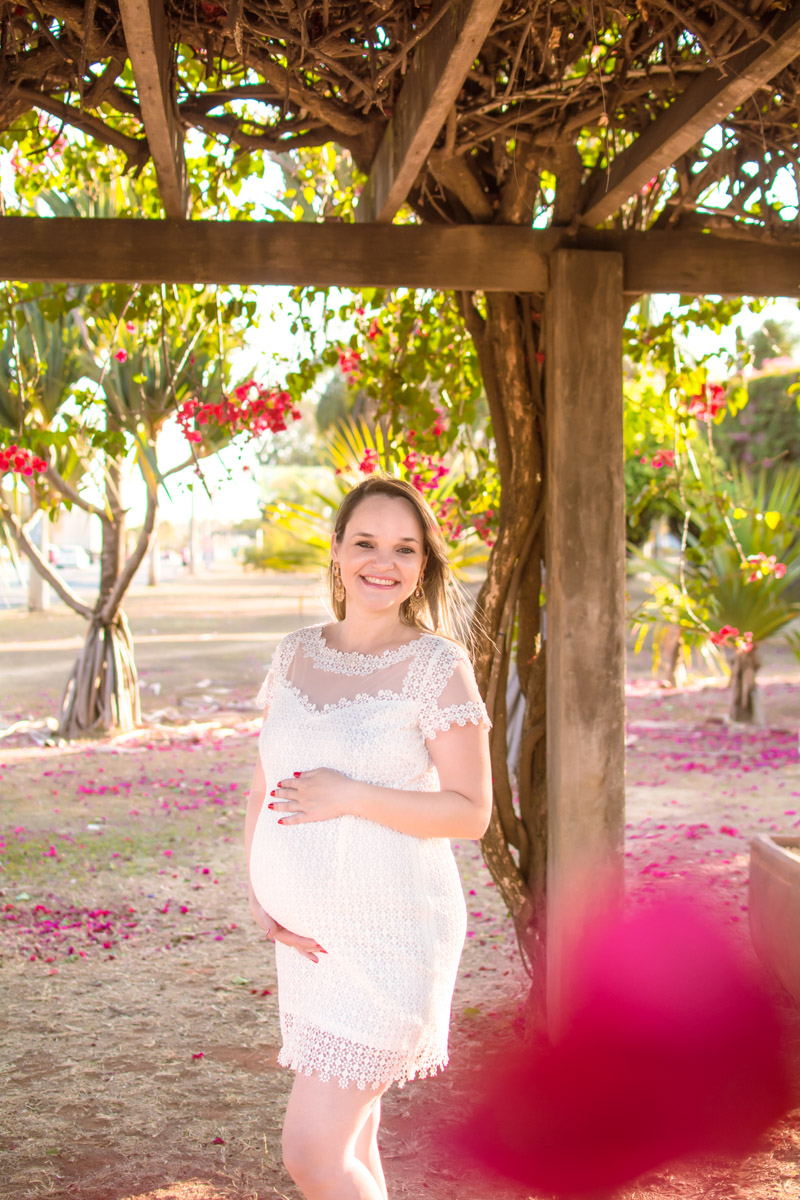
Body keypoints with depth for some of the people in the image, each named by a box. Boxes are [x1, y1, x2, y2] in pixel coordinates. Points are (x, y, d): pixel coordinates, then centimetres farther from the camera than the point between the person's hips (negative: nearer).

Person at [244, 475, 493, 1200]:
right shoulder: (297, 654, 6)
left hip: (390, 935, -6)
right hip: (309, 935, 6)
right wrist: (259, 891, 1)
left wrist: (350, 796, -20)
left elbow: (471, 813, -11)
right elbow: (265, 786, 14)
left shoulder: (436, 664, -10)